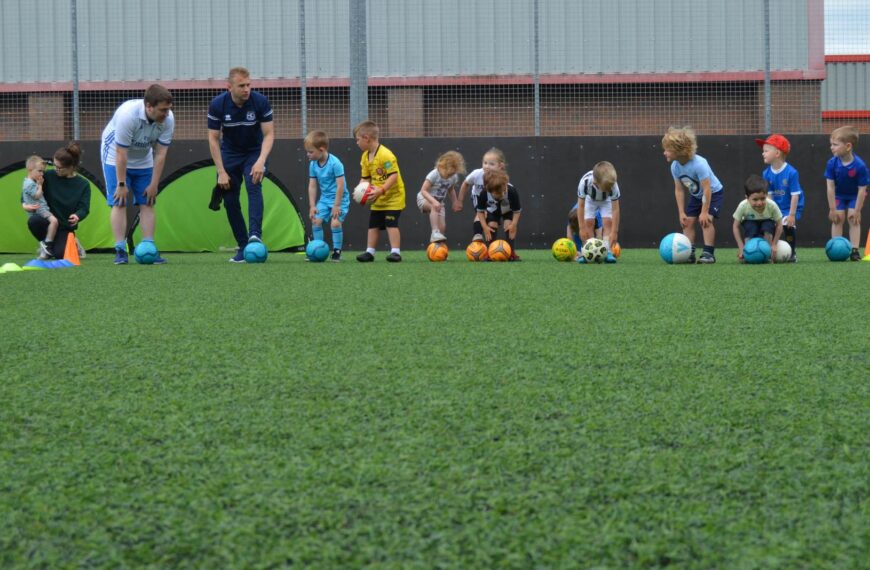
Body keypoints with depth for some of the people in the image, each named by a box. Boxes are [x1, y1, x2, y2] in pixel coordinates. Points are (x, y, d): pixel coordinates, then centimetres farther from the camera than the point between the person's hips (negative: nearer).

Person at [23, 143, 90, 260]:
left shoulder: (83, 185, -6)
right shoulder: (49, 176, -4)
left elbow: (84, 208, -12)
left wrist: (77, 217, -36)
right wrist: (24, 204, -15)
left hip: (66, 227, -2)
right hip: (48, 222, 2)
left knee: (60, 254, -26)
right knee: (33, 221, -33)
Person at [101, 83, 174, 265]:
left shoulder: (168, 119, -22)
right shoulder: (127, 114, -36)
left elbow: (160, 154, -15)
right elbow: (121, 154, -29)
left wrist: (154, 185, -12)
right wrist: (121, 184, -24)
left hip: (143, 160, 5)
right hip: (115, 156, -4)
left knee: (147, 203, -2)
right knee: (119, 203, -11)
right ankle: (120, 250, -12)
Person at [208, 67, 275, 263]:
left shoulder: (260, 101, -20)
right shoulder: (217, 105, -18)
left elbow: (269, 134, -18)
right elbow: (213, 139, -11)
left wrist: (261, 161, -33)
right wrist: (221, 172, -15)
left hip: (254, 153, -2)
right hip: (229, 154, 2)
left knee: (254, 187, -27)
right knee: (230, 201, -3)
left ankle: (255, 234, -38)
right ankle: (243, 247, 5)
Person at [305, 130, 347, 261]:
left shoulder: (335, 163, -23)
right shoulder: (313, 165, -3)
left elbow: (340, 185, -22)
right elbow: (312, 186, 1)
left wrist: (336, 205, -21)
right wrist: (312, 206, -4)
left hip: (340, 198, -6)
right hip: (325, 198, 6)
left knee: (335, 222, -17)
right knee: (316, 220, -3)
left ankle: (337, 251, -2)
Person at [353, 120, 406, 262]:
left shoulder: (385, 155, -22)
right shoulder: (365, 156, 5)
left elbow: (394, 175, -27)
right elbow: (365, 177, 10)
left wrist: (381, 190, -31)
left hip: (393, 197, -8)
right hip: (378, 200, 8)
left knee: (391, 224, -12)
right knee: (373, 225, 9)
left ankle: (396, 252, -9)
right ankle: (370, 252, 16)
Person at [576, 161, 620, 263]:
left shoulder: (613, 185, -41)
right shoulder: (585, 182, -43)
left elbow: (615, 209, -34)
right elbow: (580, 205, -31)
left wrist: (614, 232, -35)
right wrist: (582, 228, -31)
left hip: (606, 201, 0)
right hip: (590, 199, 0)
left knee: (608, 222, -17)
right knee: (589, 223, -13)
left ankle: (607, 252, -17)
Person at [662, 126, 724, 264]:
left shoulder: (699, 164, -37)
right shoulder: (675, 166, -16)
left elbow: (707, 189, -32)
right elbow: (679, 190, -7)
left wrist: (704, 212, -29)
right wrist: (681, 213, -9)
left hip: (713, 192, -7)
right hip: (696, 195, 7)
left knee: (706, 220, -20)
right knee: (688, 221, -2)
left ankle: (708, 253, -16)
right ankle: (689, 253, 3)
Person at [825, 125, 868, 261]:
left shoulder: (860, 166, -33)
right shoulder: (832, 163, -26)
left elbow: (862, 189, -25)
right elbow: (830, 187, -20)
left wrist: (856, 210, -21)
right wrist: (833, 209, -18)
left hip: (854, 195, -2)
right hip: (839, 195, 2)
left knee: (854, 219, -9)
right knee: (838, 218, -5)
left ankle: (854, 250, -6)